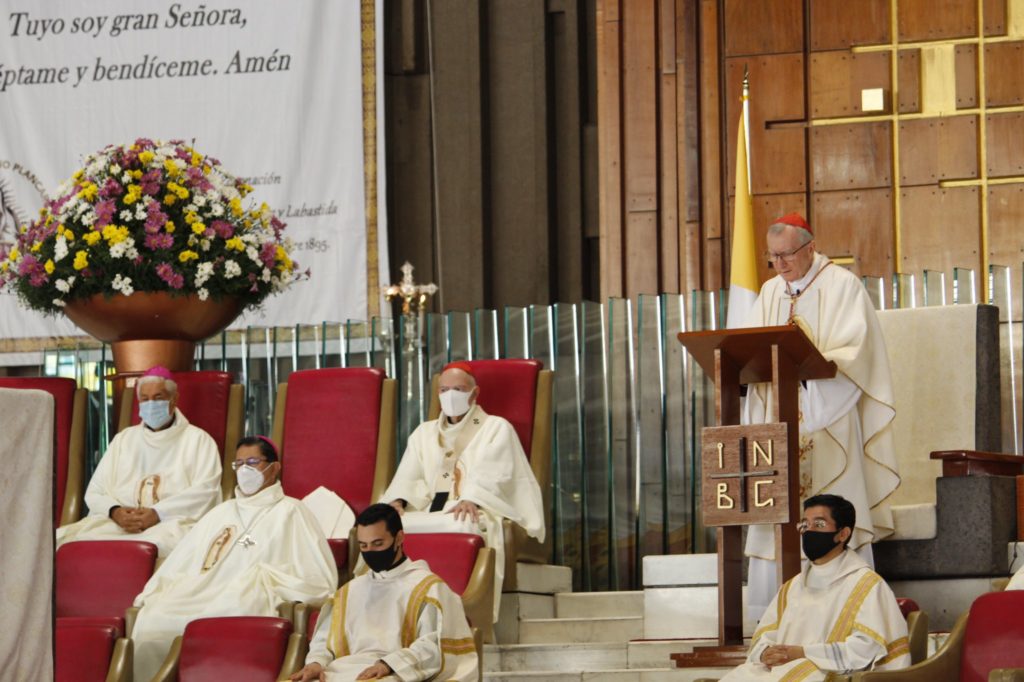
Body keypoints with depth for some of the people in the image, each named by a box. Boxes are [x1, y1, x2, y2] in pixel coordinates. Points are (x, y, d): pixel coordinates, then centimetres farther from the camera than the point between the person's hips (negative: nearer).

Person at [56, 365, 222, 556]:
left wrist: (158, 513, -15)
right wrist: (115, 512, -7)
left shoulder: (197, 439, 13)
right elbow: (94, 492, 17)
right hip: (117, 523, 3)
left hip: (172, 521, -3)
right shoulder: (124, 439, 26)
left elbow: (204, 492, -2)